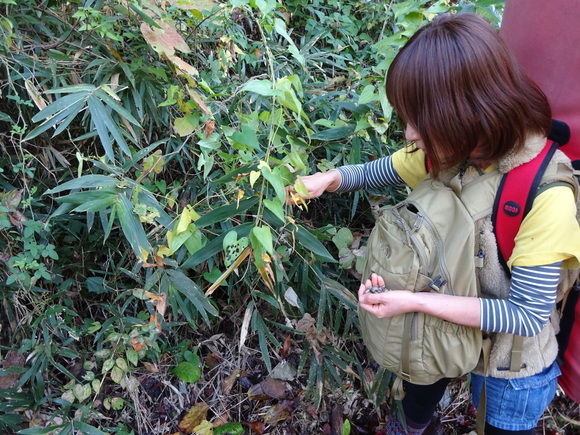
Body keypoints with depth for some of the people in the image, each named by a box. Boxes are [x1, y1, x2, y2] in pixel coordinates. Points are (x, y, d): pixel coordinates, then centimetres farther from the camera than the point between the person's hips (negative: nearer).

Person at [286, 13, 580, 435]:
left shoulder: (546, 196, -35)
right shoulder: (446, 150, -17)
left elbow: (527, 316, -30)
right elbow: (377, 172, 1)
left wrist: (414, 302, -36)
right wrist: (328, 179, -18)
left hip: (511, 363, -5)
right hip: (439, 325, 5)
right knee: (420, 391, 29)